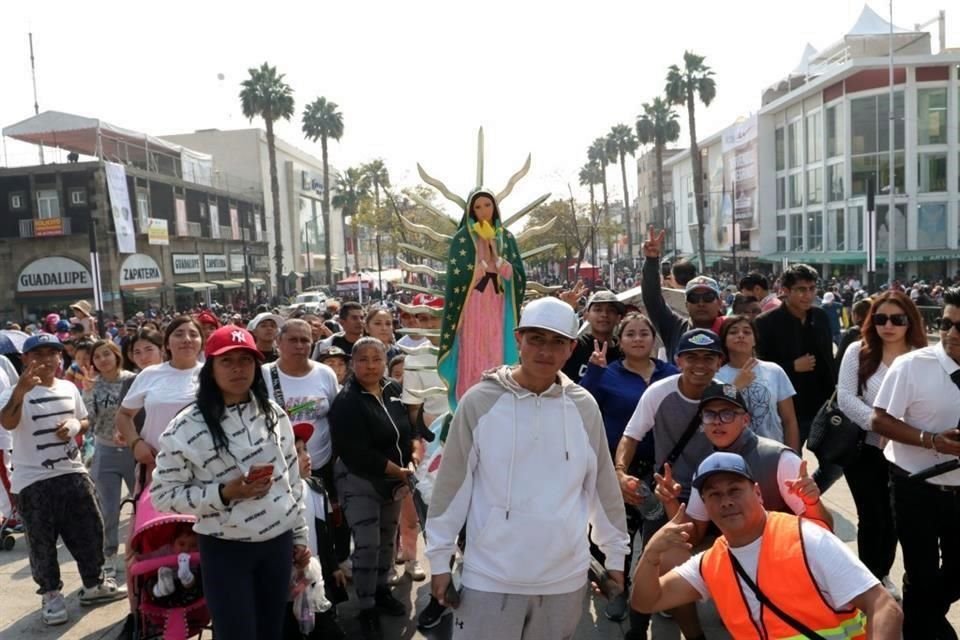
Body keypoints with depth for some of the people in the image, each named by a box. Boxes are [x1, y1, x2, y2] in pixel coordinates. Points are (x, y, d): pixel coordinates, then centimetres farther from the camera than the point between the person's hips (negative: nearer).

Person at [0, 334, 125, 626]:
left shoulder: (69, 388, 6)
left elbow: (84, 421, 19)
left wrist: (75, 426, -5)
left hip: (73, 472, 5)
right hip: (34, 480, -5)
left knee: (90, 530, 12)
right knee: (42, 541, 6)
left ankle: (94, 584, 29)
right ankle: (50, 594, 24)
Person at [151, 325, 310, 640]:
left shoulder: (274, 414, 1)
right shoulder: (187, 427, -12)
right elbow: (163, 495, -10)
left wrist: (300, 535, 11)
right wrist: (224, 493, -21)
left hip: (278, 542, 4)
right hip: (225, 549, -4)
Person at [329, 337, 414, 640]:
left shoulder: (394, 390, -1)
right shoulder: (346, 402, -20)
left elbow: (406, 431, 11)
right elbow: (358, 454, -25)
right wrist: (399, 472, -18)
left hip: (393, 479, 6)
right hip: (360, 481, -6)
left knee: (387, 539, 17)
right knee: (367, 545, -6)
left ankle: (382, 590, 37)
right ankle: (367, 609, 11)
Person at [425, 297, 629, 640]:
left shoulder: (584, 407, -1)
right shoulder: (480, 401, -9)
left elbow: (602, 484, 8)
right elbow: (452, 484, -3)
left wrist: (615, 554, 13)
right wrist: (440, 558, 0)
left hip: (565, 578, 3)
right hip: (490, 578, -2)